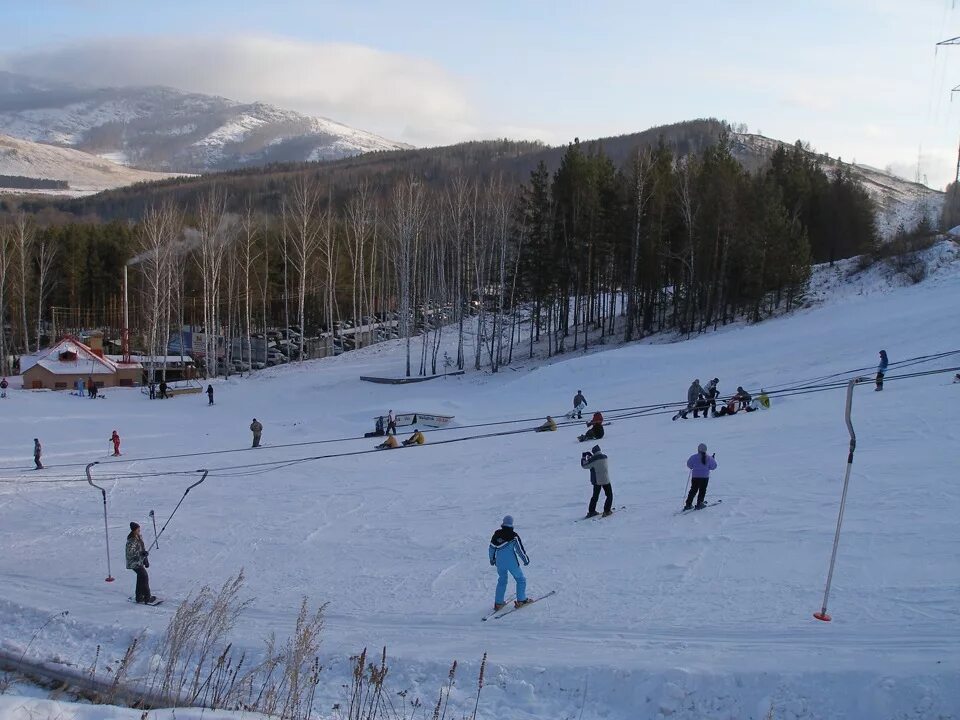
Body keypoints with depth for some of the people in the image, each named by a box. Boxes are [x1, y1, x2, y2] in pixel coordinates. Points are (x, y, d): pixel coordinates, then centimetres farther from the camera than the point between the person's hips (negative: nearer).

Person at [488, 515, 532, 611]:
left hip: (499, 562, 4)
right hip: (512, 562, -4)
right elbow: (520, 549, -9)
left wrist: (492, 559, 23)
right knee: (520, 579, 15)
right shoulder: (513, 535, -15)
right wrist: (526, 560, 8)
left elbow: (491, 548, 6)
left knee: (502, 581, 21)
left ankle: (498, 603, 19)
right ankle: (521, 600, 15)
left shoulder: (497, 534, -3)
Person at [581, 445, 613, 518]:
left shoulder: (592, 460, -14)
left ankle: (591, 511, 16)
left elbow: (584, 466, -2)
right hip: (605, 480, 0)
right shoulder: (605, 457, -5)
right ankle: (607, 510, 3)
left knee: (595, 496, 16)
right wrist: (590, 456, 19)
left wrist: (583, 457, 11)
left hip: (596, 481, 0)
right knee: (609, 495, 14)